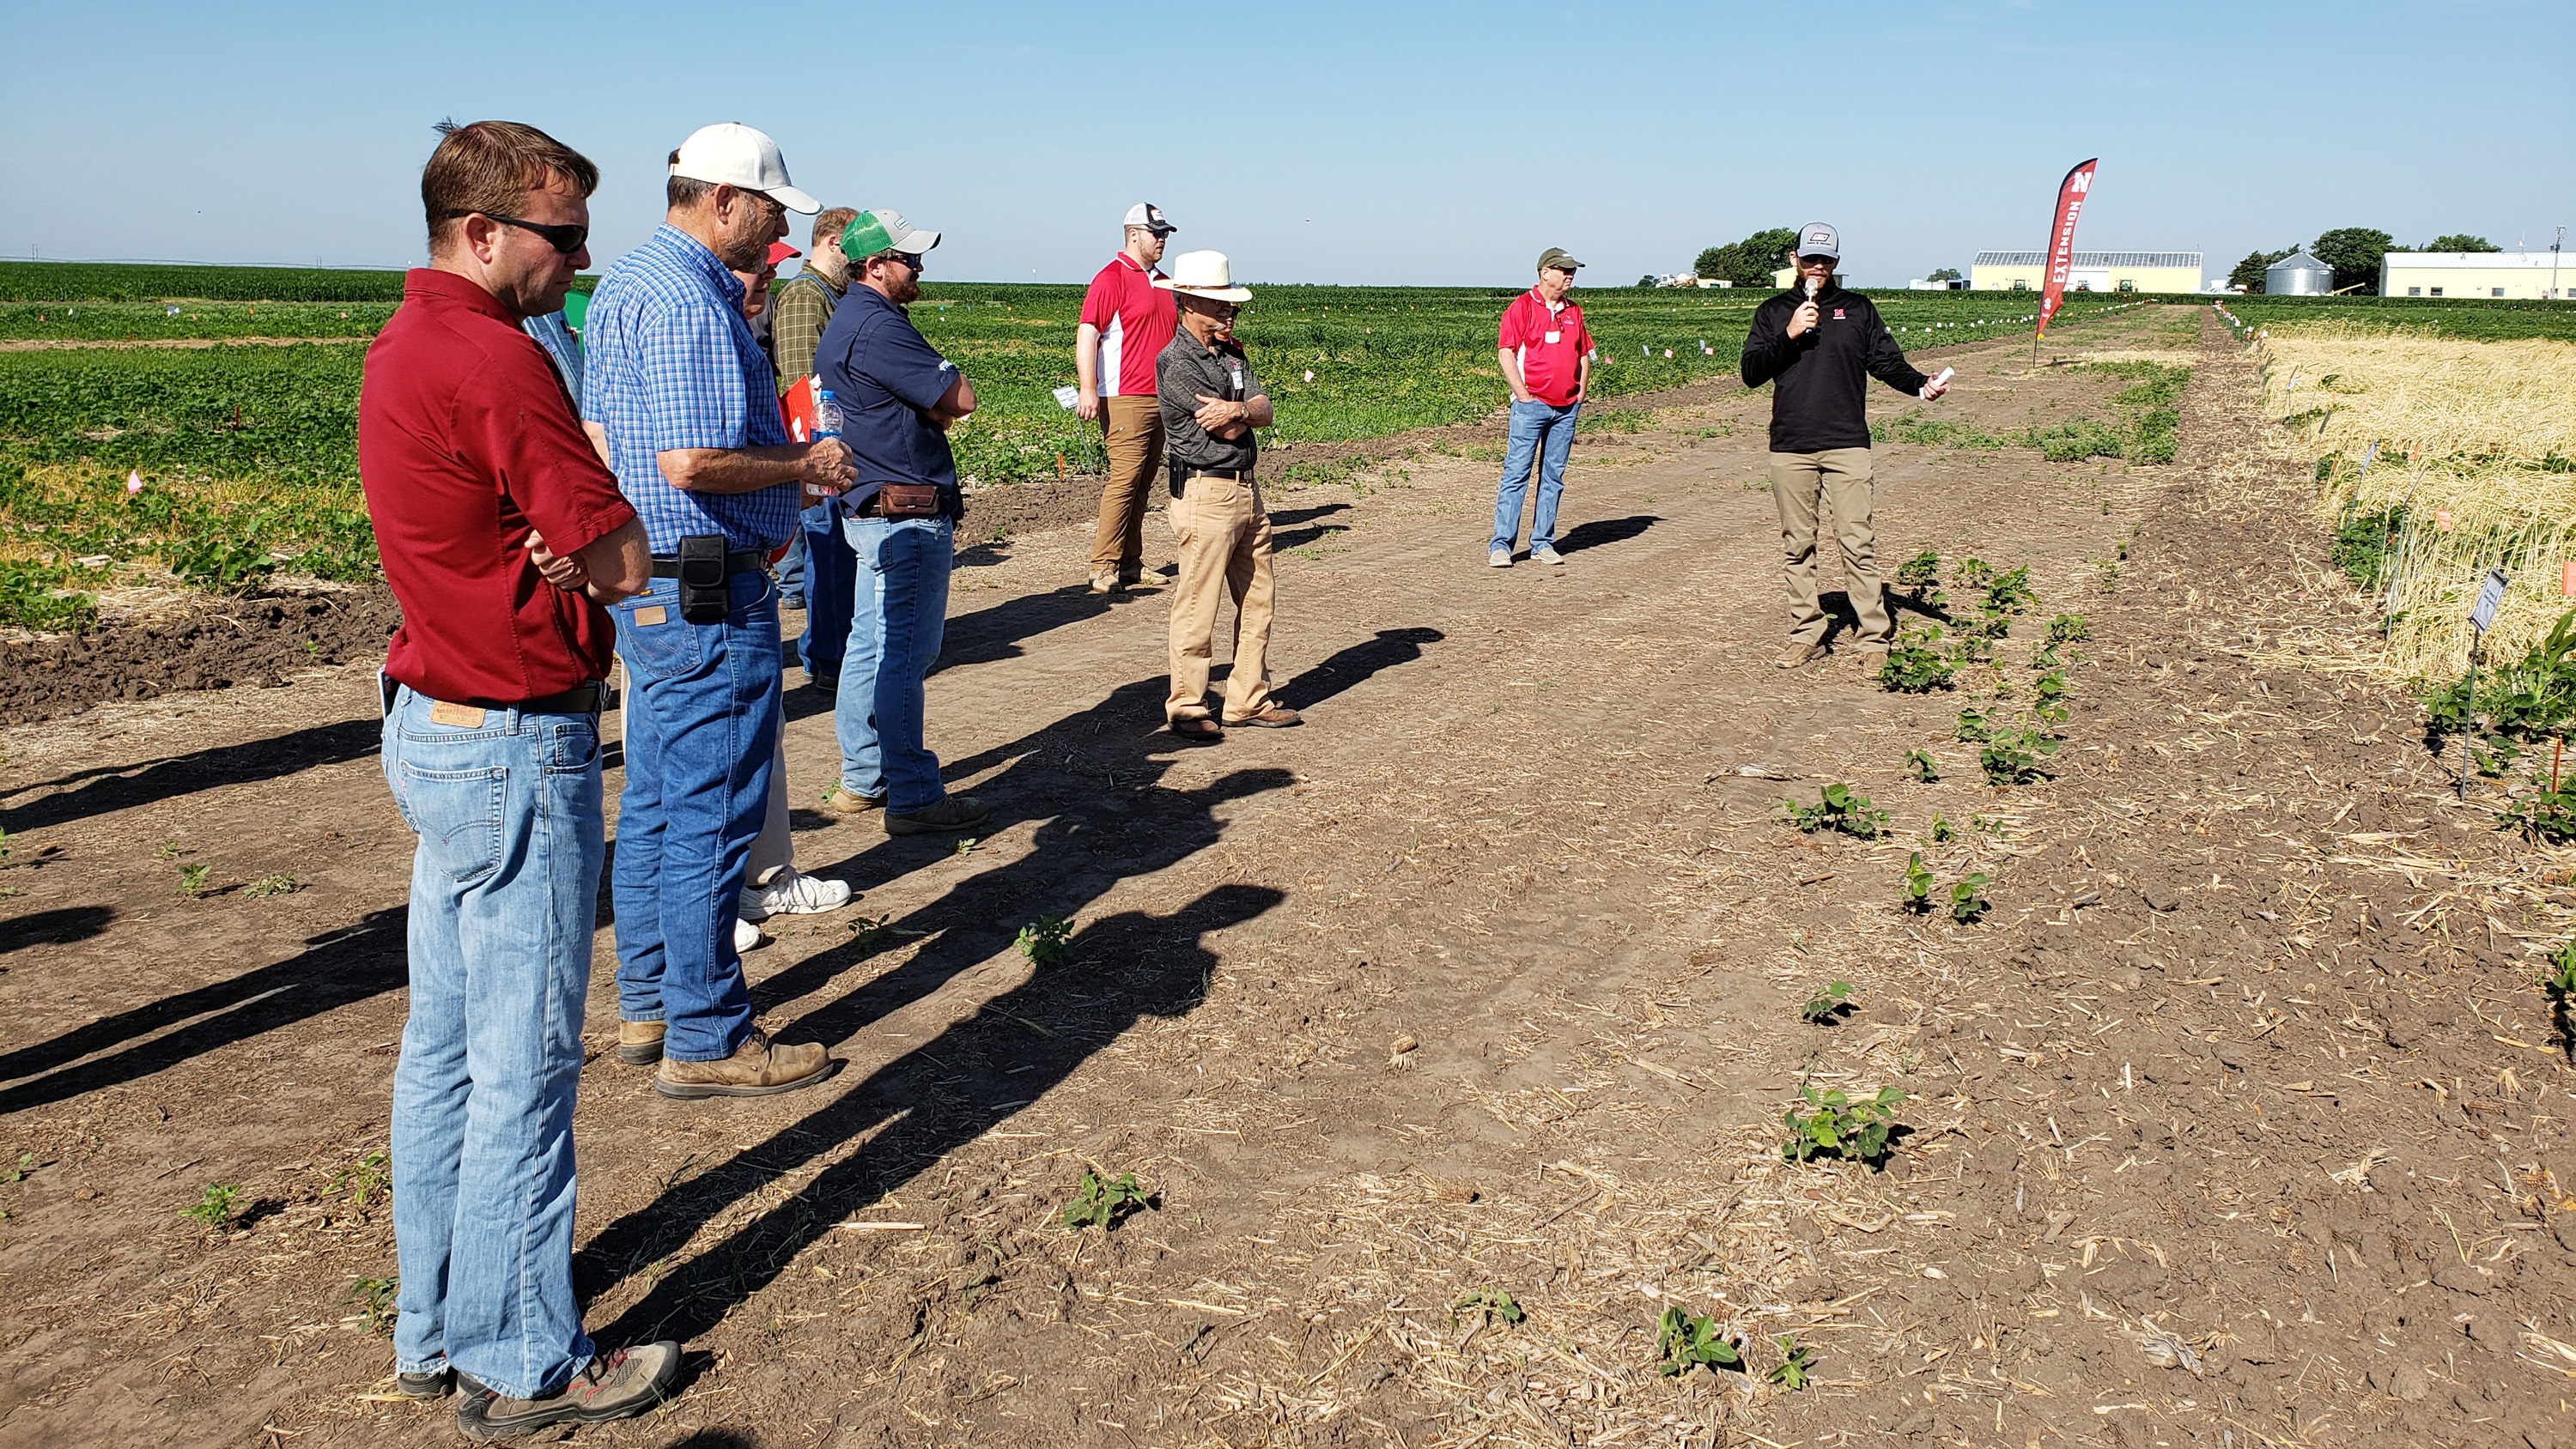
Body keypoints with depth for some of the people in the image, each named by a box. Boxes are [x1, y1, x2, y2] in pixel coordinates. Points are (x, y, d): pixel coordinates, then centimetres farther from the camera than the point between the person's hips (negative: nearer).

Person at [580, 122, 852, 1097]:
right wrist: (805, 465, -10)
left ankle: (648, 1005, 28)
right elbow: (693, 462, -26)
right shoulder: (688, 302, -18)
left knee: (655, 805, 17)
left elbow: (600, 439, 19)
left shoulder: (626, 282, 15)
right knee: (711, 817, -2)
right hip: (709, 596, -11)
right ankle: (706, 1040, 7)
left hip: (641, 583, 11)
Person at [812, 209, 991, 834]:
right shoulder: (878, 326, -17)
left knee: (871, 644, 15)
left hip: (871, 508, 11)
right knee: (905, 654, -6)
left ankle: (862, 780, 25)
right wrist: (940, 395, 2)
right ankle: (914, 798, 1)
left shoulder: (847, 320, 17)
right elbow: (961, 398, -16)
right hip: (908, 513, -11)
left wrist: (933, 404, -2)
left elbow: (934, 406, 17)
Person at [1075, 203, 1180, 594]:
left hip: (1161, 399, 8)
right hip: (1125, 399, -8)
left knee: (1143, 484, 8)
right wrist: (1087, 389, -23)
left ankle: (1131, 566, 13)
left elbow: (1176, 336, 30)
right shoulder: (1111, 278, -6)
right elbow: (1087, 333, -14)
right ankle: (1104, 569, -8)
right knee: (1124, 479, -12)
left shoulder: (1164, 282, 20)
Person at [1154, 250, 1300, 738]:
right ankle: (1185, 708, 7)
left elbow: (1264, 411, 1)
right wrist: (1243, 413, 4)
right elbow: (1229, 432, -15)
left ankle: (1249, 700, 22)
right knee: (1197, 607, -3)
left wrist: (1237, 409, -18)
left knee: (1257, 602, 12)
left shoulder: (1232, 353, 14)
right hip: (1206, 493, -8)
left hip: (1247, 490, 9)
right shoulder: (1175, 362, -12)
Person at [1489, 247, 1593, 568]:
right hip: (1531, 405, -6)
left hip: (1566, 409, 6)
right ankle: (1500, 545, -6)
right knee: (1516, 473, -8)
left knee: (1553, 477, 6)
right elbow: (1505, 352, -7)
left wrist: (1580, 395, 10)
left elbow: (1584, 355, 22)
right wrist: (1522, 394, -12)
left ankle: (1542, 544, 11)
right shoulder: (1522, 306, -2)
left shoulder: (1574, 312, 16)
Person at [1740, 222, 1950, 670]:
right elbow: (1751, 373, 3)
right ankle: (1806, 634, 13)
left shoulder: (1857, 309, 15)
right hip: (1790, 448, 1)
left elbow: (1887, 361, 11)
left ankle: (1874, 638, -3)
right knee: (1798, 545, 5)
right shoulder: (1773, 312, 13)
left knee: (1857, 542, -7)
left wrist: (1920, 384, -8)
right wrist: (1789, 335, -9)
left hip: (1847, 444, -1)